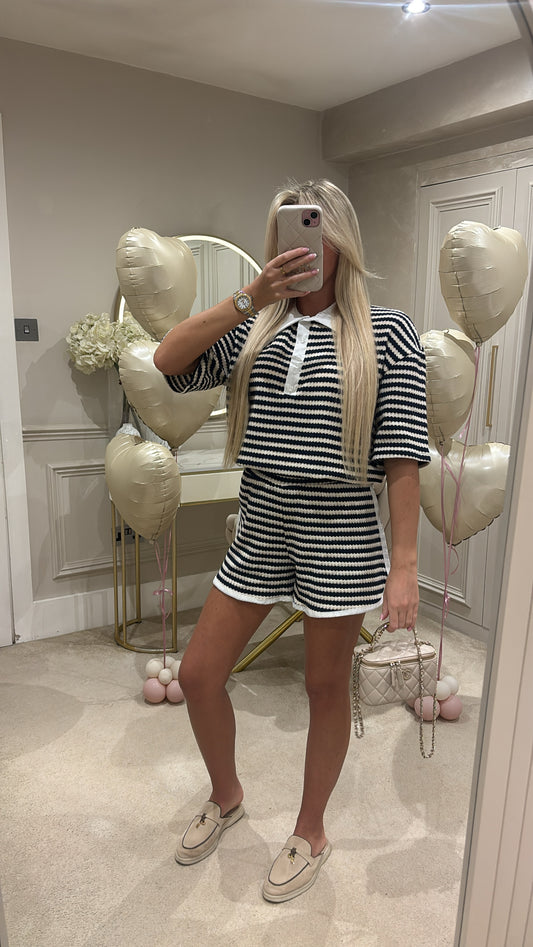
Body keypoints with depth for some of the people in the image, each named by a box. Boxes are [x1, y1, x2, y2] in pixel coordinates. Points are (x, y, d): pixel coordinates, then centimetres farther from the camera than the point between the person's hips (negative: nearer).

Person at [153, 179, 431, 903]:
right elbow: (168, 361, -9)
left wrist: (404, 563, -11)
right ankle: (227, 797, 42)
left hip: (341, 533, -4)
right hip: (261, 526, 4)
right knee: (198, 674, 11)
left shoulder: (386, 332, -3)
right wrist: (251, 295, -16)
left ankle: (311, 833, 40)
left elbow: (402, 455, -8)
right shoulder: (255, 328, 6)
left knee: (327, 687, 12)